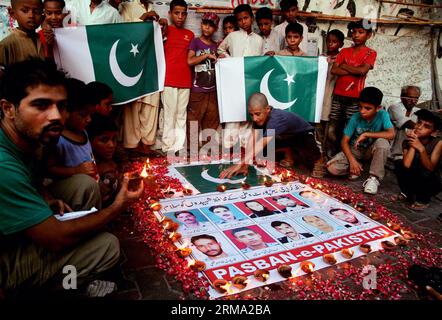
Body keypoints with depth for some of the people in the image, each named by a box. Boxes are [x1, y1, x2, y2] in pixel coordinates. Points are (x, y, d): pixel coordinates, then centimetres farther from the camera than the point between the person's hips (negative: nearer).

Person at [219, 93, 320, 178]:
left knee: (308, 160, -29)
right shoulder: (259, 117, -20)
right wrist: (245, 165, -37)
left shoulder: (276, 118, -41)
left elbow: (261, 144, -51)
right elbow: (252, 139, -27)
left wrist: (239, 164, -58)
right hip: (288, 136, 6)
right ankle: (288, 152, 8)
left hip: (303, 135, -6)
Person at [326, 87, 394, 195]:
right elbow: (344, 141, -15)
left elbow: (391, 134, -32)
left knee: (382, 142, -36)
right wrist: (352, 160, -28)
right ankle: (359, 168, 5)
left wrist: (366, 134, -31)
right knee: (331, 167, -24)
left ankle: (374, 178, -19)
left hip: (371, 150, -1)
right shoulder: (355, 118, -17)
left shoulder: (382, 115, -18)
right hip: (355, 149, 1)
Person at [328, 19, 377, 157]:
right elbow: (334, 70, -1)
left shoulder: (370, 53, 3)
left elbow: (362, 70, -15)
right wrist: (354, 71, -8)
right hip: (338, 96, 3)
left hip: (354, 99, -3)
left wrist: (344, 66, -3)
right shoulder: (344, 51, 13)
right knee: (332, 132, 2)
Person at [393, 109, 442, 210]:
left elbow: (430, 168, -27)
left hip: (431, 184, -2)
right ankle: (408, 194, 5)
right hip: (413, 181, 2)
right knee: (400, 165, -23)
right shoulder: (408, 141, -12)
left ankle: (423, 200, -1)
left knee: (425, 173, -33)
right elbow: (406, 165, -26)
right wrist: (412, 146, -26)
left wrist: (421, 149, -38)